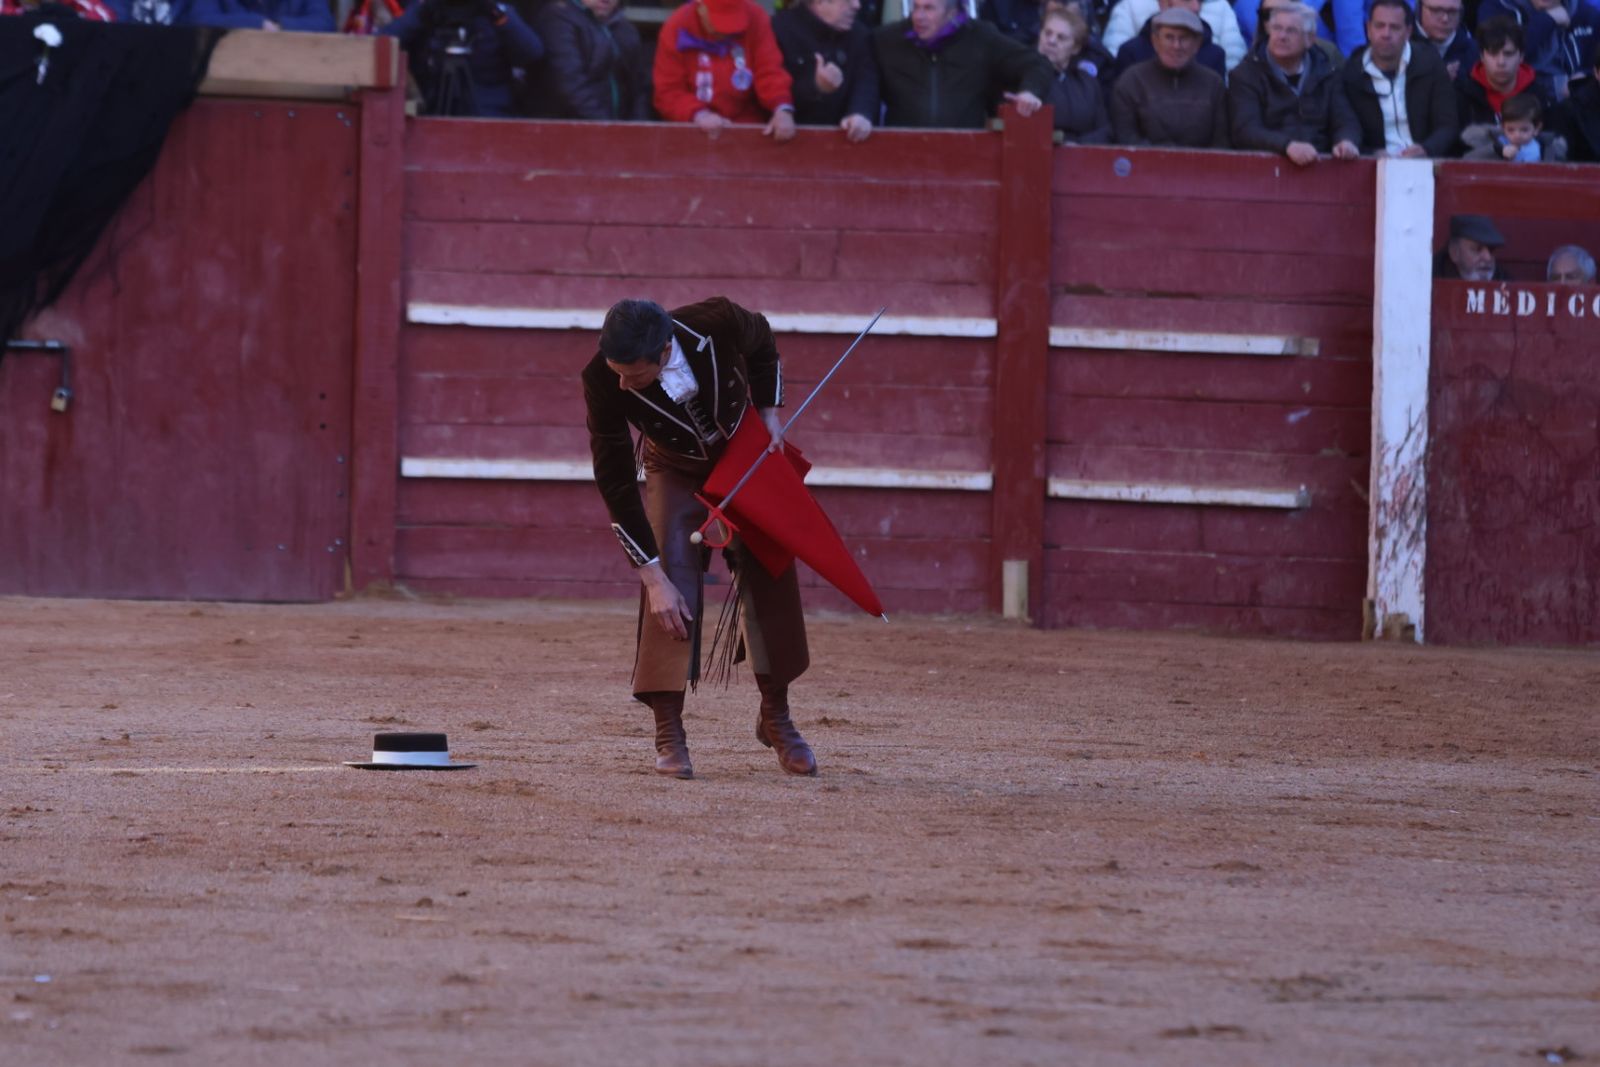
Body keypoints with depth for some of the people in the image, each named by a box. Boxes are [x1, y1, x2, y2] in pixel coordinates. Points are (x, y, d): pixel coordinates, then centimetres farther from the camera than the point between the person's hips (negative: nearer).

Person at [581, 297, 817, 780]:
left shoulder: (716, 324, -36)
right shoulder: (604, 382, -35)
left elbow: (762, 342, -7)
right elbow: (615, 484, -28)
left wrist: (769, 414, -11)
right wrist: (653, 576, -30)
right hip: (675, 471, -2)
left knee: (770, 578, 4)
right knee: (669, 588, -18)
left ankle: (775, 716, 22)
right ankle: (669, 733, -10)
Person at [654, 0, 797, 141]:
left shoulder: (755, 19, -7)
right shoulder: (677, 29, -10)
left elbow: (770, 71, -12)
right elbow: (668, 92, -9)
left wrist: (783, 110, -31)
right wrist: (698, 114, -27)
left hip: (750, 127, 2)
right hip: (696, 131, -2)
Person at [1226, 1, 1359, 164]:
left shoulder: (1324, 75, 14)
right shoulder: (1245, 76, 2)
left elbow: (1346, 122, 9)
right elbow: (1246, 131, -12)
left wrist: (1346, 141, -16)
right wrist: (1288, 145, -30)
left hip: (1319, 167, 3)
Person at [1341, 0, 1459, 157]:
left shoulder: (1429, 64, 1)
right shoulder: (1350, 75, 1)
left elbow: (1447, 126, -1)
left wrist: (1425, 150, -22)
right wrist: (1373, 155, -19)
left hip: (1426, 163, 0)